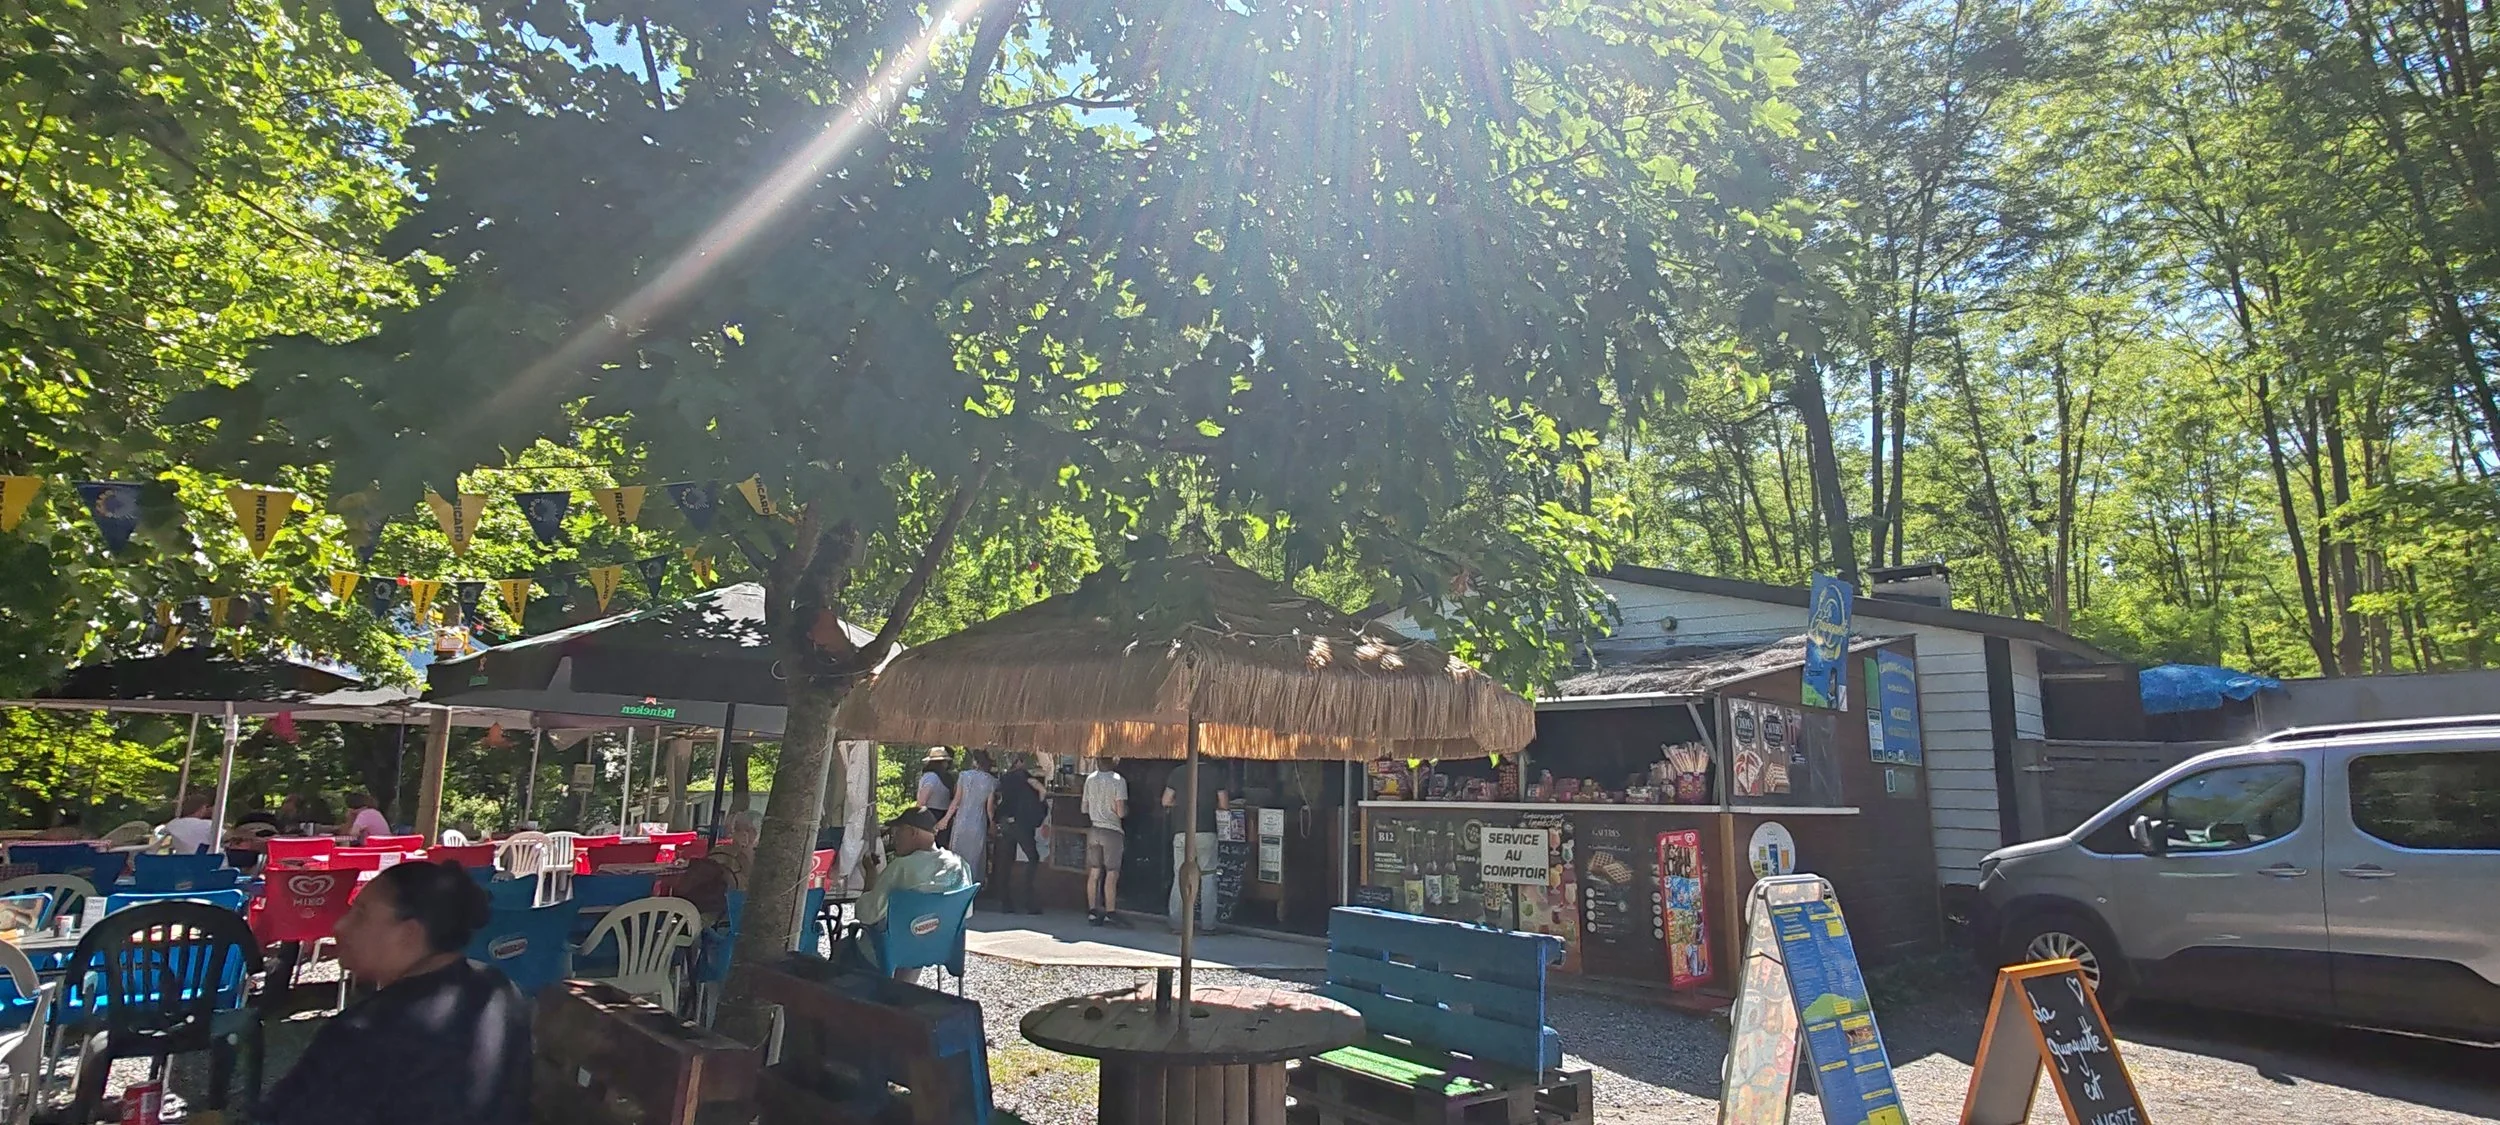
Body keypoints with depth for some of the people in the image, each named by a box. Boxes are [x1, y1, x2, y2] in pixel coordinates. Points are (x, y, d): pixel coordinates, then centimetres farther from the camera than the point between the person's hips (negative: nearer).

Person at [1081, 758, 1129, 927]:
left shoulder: (1090, 779, 3)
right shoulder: (1118, 780, -12)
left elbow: (1084, 808, 12)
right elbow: (1121, 812, -15)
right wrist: (1126, 811, 7)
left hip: (1093, 829, 5)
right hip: (1112, 831, -5)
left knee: (1094, 874, 9)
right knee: (1112, 875, -1)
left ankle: (1092, 912, 12)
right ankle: (1110, 913, -1)